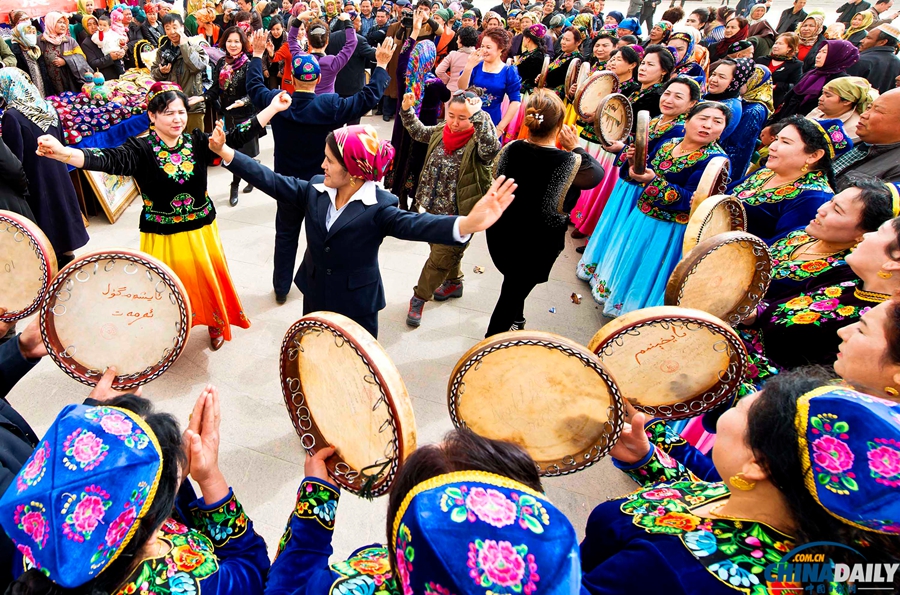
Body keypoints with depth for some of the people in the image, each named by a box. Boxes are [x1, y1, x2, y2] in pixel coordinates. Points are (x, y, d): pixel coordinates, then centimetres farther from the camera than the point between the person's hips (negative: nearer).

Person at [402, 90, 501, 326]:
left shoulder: (478, 142, -20)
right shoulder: (441, 131, 0)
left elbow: (492, 149, -42)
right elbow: (418, 132, 16)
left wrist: (478, 116, -45)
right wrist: (407, 110, 2)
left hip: (460, 215, -7)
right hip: (435, 208, 7)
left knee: (439, 258, 4)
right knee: (447, 251, 26)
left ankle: (419, 297, 22)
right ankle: (454, 283, 51)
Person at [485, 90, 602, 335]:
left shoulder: (510, 149, -11)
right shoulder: (571, 163, -21)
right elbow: (597, 173, -1)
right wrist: (575, 148, 8)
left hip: (501, 235, 5)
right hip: (538, 244, -5)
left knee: (513, 282, 29)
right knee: (515, 291, 11)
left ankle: (515, 321, 56)